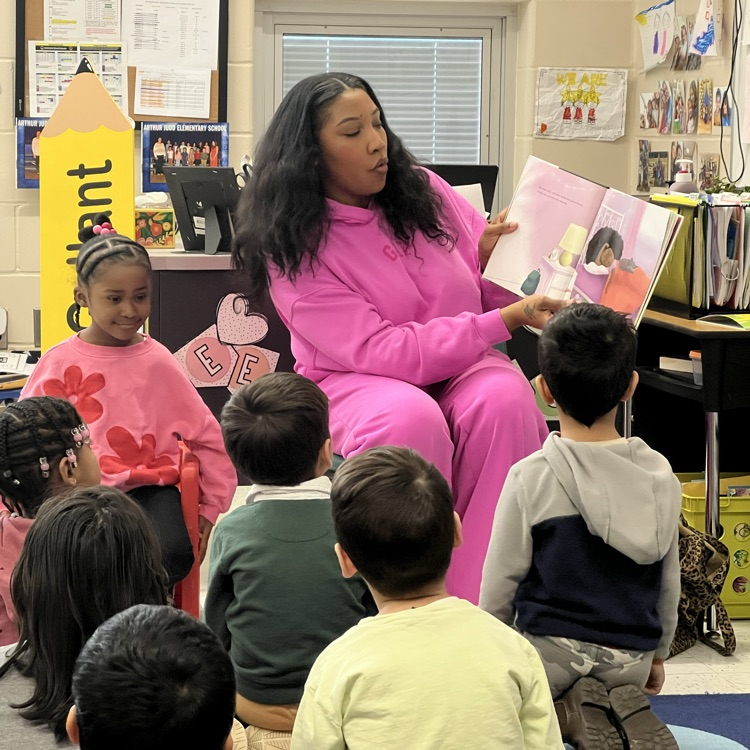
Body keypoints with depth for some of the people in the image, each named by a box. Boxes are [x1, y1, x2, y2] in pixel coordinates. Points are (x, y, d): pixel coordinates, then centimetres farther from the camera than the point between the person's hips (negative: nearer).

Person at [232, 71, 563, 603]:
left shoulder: (422, 192, 5)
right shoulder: (291, 250, -10)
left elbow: (493, 290, 14)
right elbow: (378, 350, -19)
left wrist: (492, 258, -11)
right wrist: (505, 321, -23)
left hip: (461, 368, 4)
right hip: (360, 383, -4)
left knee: (505, 399, -30)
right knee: (410, 419, -37)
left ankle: (476, 611, -30)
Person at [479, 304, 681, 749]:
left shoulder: (532, 479, -15)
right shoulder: (661, 475, -3)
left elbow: (501, 581, -6)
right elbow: (670, 581, 8)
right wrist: (658, 654, 23)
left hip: (555, 653, -4)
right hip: (630, 660, 4)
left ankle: (572, 713, -6)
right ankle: (624, 709, -1)